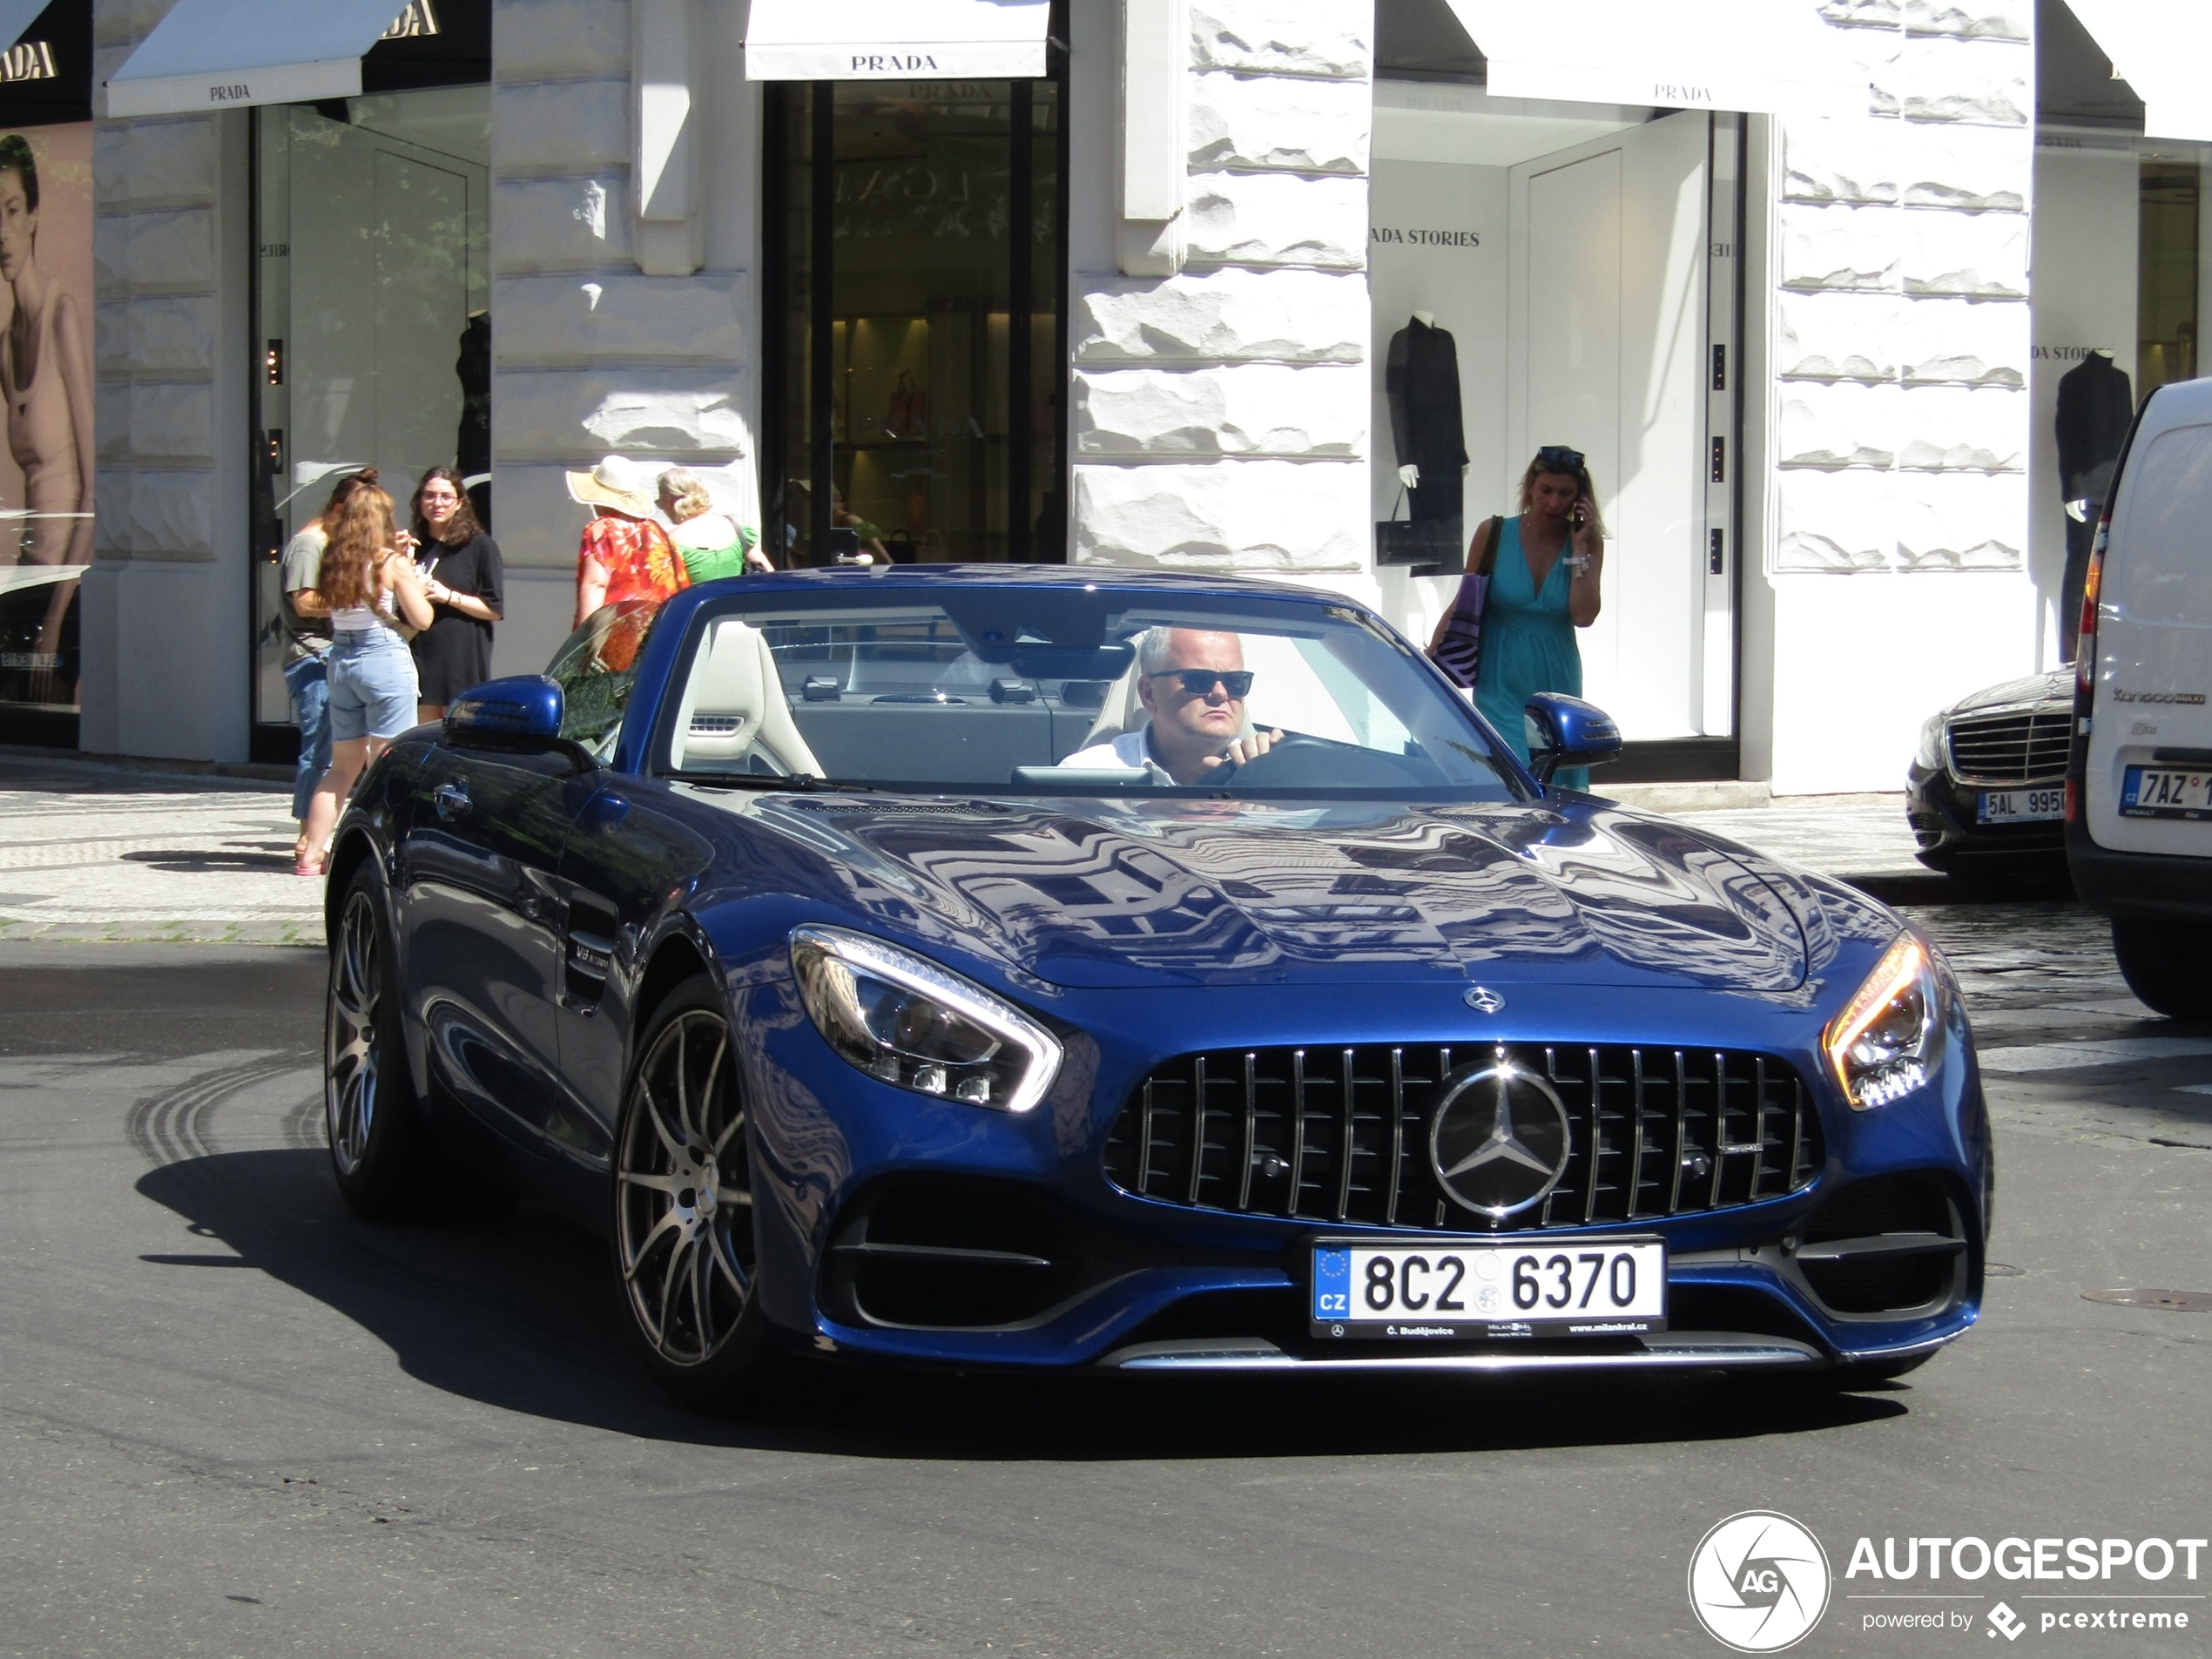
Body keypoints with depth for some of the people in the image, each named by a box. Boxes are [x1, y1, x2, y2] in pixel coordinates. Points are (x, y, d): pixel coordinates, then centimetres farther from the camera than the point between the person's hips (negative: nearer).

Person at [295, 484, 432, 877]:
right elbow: (422, 619, -6)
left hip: (341, 660, 6)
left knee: (343, 766, 15)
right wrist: (410, 575, 10)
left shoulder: (335, 562, 4)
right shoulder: (391, 563, -9)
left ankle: (313, 852, 15)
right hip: (385, 660, -6)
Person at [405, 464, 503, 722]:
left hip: (464, 668, -5)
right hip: (421, 660, 5)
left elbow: (494, 610, -4)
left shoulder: (480, 547, 0)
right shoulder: (415, 548, 15)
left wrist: (448, 596, -15)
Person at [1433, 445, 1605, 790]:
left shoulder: (1587, 543, 1)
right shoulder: (1494, 535, -2)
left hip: (1558, 691, 2)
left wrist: (1579, 548, -12)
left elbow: (1584, 616, -11)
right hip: (1501, 690, -2)